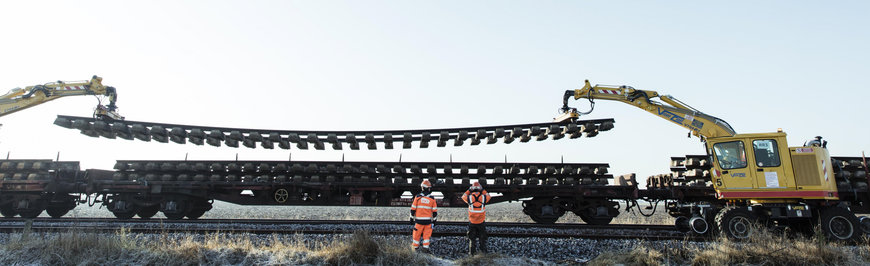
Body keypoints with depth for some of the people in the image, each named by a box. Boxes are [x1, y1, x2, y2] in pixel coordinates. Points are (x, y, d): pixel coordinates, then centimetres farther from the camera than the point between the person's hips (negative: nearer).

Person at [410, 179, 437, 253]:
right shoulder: (432, 198, -1)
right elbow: (435, 211, 3)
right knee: (426, 235, 6)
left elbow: (413, 209, 0)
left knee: (417, 234, 8)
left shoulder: (417, 197, -3)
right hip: (428, 220, 1)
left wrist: (412, 217, 11)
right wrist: (434, 220, 13)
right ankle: (425, 248, 3)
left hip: (419, 220, -1)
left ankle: (415, 247, 17)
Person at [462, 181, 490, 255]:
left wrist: (469, 190, 17)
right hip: (481, 221, 0)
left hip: (472, 222, 0)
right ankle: (483, 250, 20)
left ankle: (472, 252, 16)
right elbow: (488, 196, 14)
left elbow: (463, 196, 11)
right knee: (482, 237, 15)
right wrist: (482, 190, 19)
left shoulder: (469, 197, -12)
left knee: (472, 238, 13)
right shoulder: (483, 197, -11)